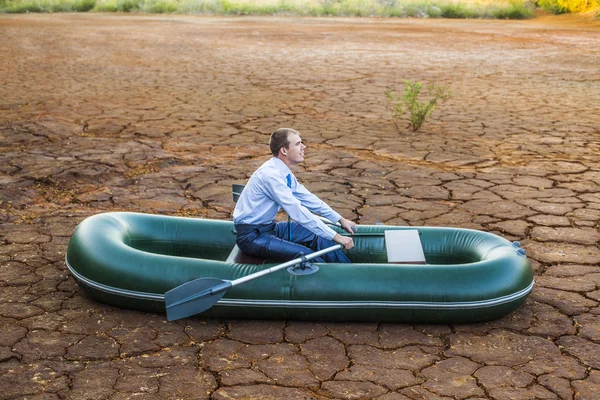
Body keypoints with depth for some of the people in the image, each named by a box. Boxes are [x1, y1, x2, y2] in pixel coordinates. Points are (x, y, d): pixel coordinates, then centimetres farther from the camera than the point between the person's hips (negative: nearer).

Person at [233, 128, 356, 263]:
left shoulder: (283, 172, 3)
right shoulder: (270, 175, -26)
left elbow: (308, 198, 14)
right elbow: (298, 212, -29)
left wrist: (340, 220, 12)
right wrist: (336, 237, -27)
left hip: (269, 227, 10)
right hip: (251, 237, -10)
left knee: (318, 237, 3)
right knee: (305, 255, -23)